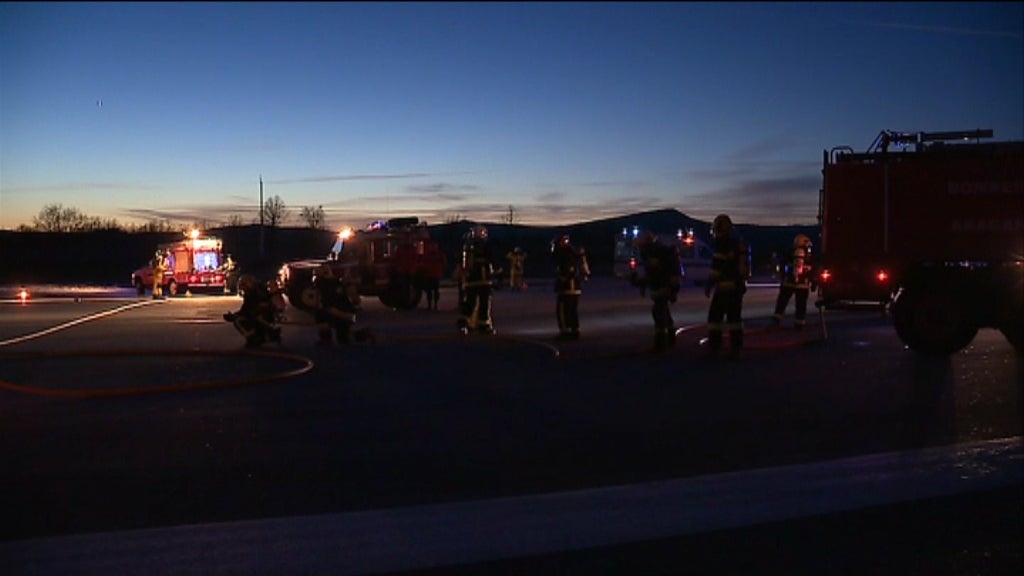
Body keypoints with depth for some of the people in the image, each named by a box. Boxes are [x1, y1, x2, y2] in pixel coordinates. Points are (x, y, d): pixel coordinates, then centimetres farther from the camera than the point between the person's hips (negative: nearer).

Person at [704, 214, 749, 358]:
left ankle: (714, 347, -6)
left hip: (725, 286, -8)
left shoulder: (723, 242, -11)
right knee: (734, 317, 11)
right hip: (738, 286, 8)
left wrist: (709, 284, -14)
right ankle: (736, 348, 10)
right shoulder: (740, 242, 15)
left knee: (715, 316, -3)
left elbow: (717, 266, -17)